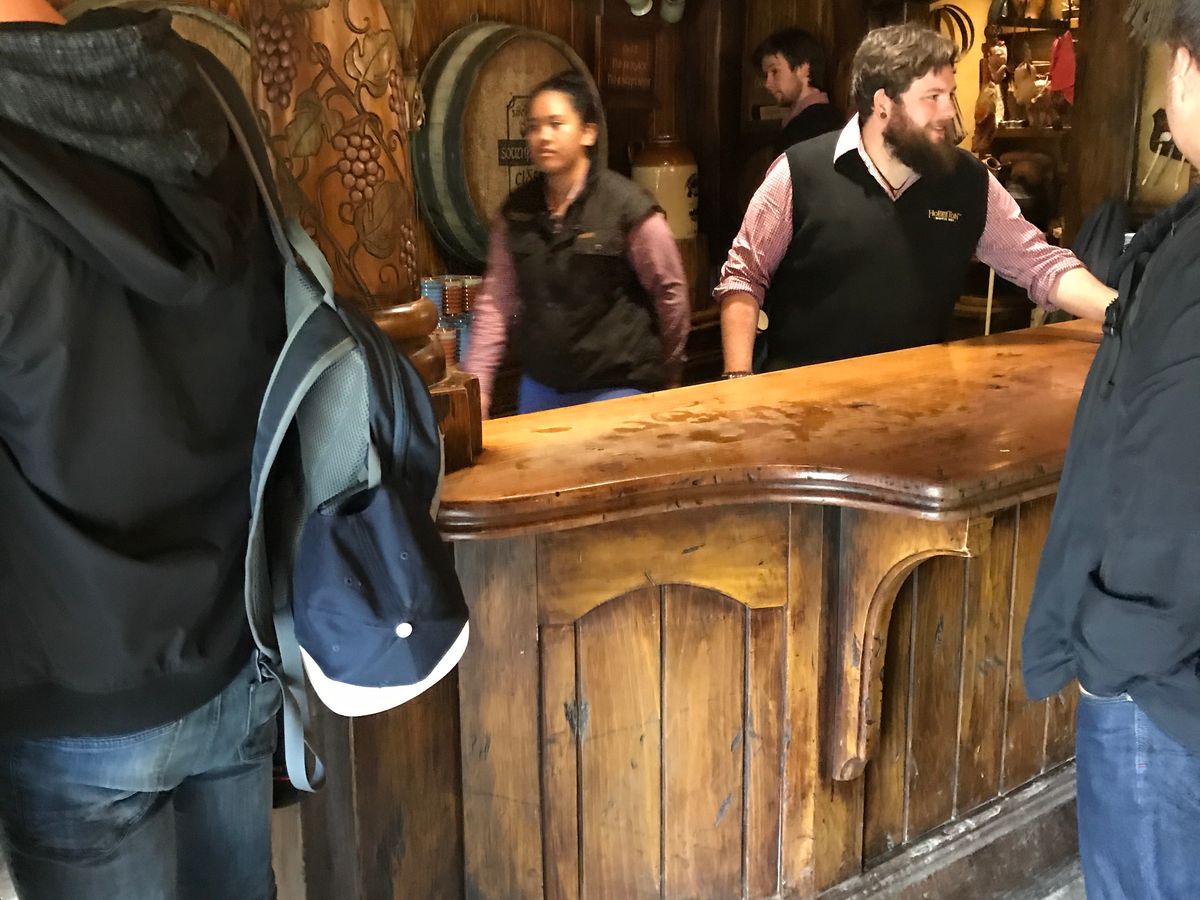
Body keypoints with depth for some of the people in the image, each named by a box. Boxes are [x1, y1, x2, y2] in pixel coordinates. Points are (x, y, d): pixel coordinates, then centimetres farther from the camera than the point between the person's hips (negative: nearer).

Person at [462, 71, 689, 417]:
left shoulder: (627, 206, -11)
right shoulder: (516, 210, 3)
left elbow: (670, 292, -4)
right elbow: (496, 301, 5)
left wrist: (665, 374, 7)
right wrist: (477, 388, -2)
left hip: (615, 389, -4)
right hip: (539, 386, 4)